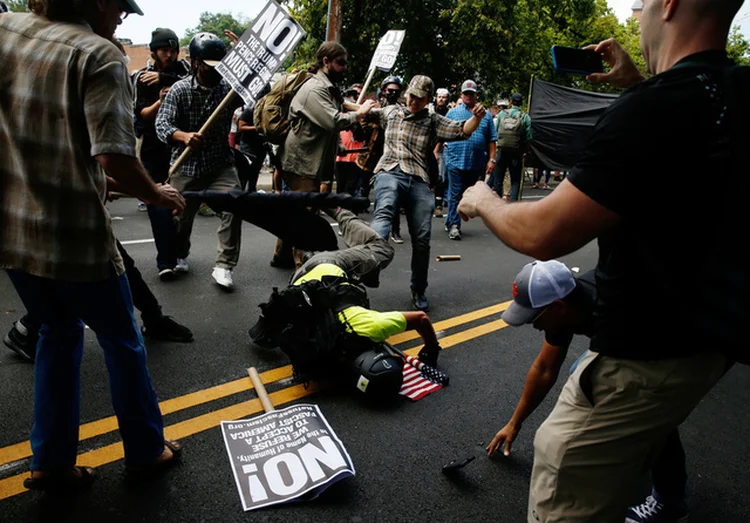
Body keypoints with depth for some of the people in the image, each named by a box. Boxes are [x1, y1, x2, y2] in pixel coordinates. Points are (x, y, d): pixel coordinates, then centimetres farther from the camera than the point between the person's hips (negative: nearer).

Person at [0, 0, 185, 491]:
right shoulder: (100, 54, -14)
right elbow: (113, 156, -25)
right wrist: (156, 194, -7)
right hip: (75, 238, -6)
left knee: (59, 332, 24)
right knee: (122, 340, 13)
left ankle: (52, 462, 31)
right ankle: (146, 450, 30)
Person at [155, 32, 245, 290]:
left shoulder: (229, 87, -1)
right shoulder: (179, 89, -6)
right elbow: (162, 124, -15)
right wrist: (185, 136, -36)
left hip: (221, 164, 1)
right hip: (186, 166, 0)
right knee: (180, 216, 11)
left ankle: (223, 266, -11)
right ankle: (180, 256, 42)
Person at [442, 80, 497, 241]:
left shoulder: (485, 115, 11)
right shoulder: (453, 113, 6)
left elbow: (491, 140, 10)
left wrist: (491, 159, 2)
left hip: (476, 164, 3)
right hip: (456, 161, -3)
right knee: (455, 195, -4)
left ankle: (450, 221, 22)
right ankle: (454, 226, 0)